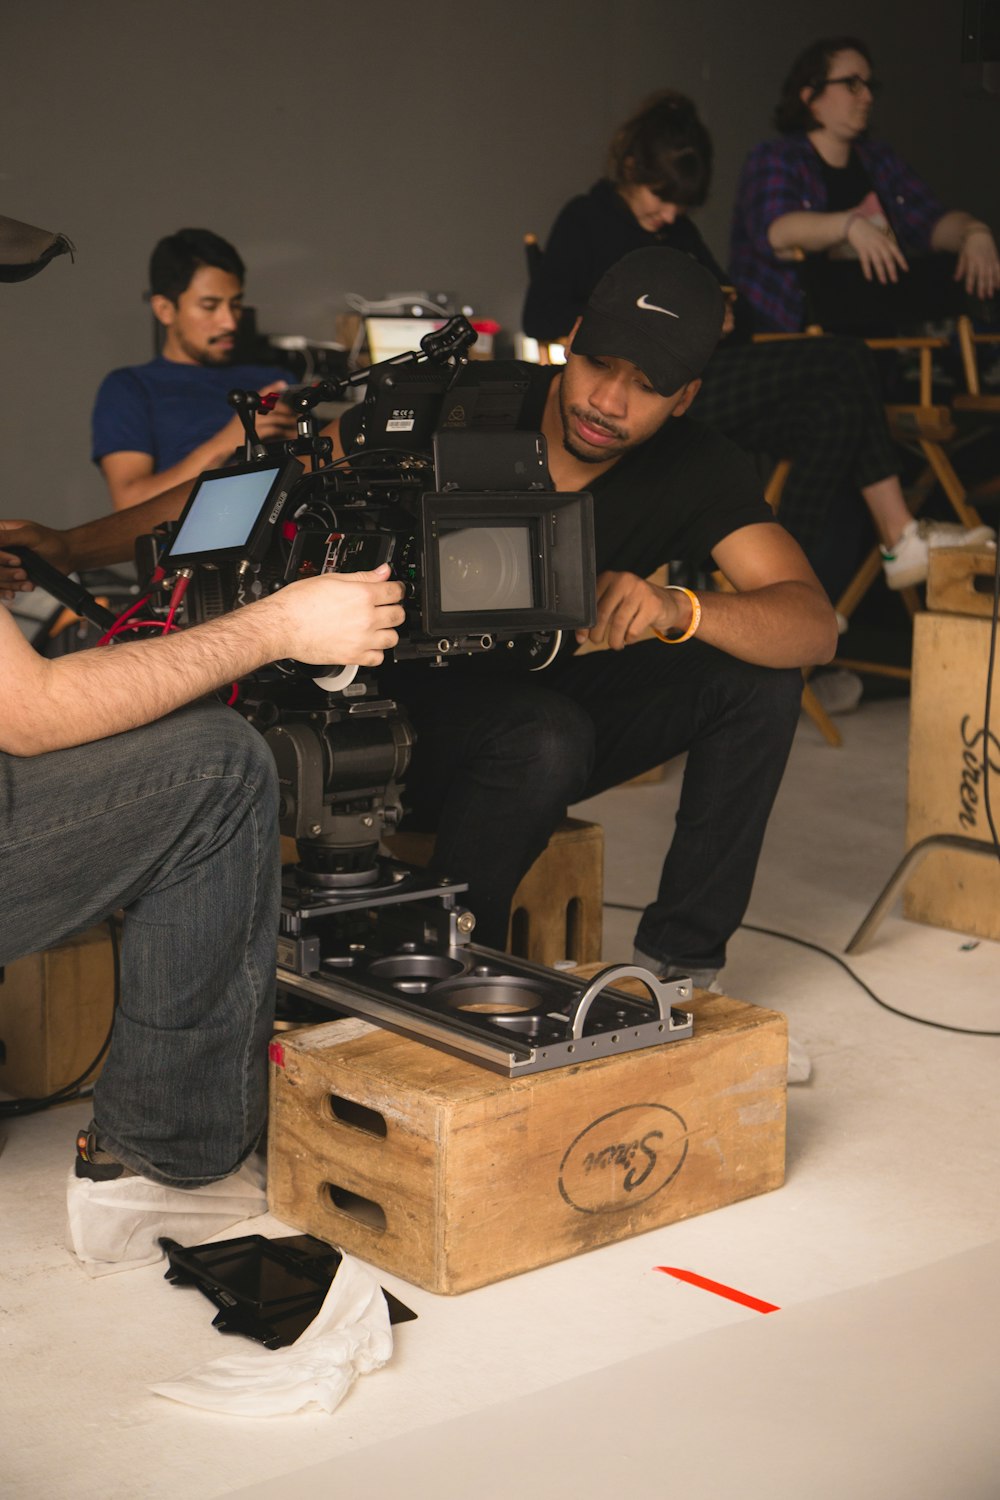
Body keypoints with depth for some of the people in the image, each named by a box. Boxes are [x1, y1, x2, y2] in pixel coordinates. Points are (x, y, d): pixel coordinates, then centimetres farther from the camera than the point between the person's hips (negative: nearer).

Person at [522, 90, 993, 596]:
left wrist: (726, 318, 0)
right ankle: (900, 539, -15)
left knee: (837, 409, -20)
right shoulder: (586, 220, 4)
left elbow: (741, 312, 26)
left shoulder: (678, 230, 25)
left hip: (709, 393, 8)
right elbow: (540, 317, -11)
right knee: (846, 362, -18)